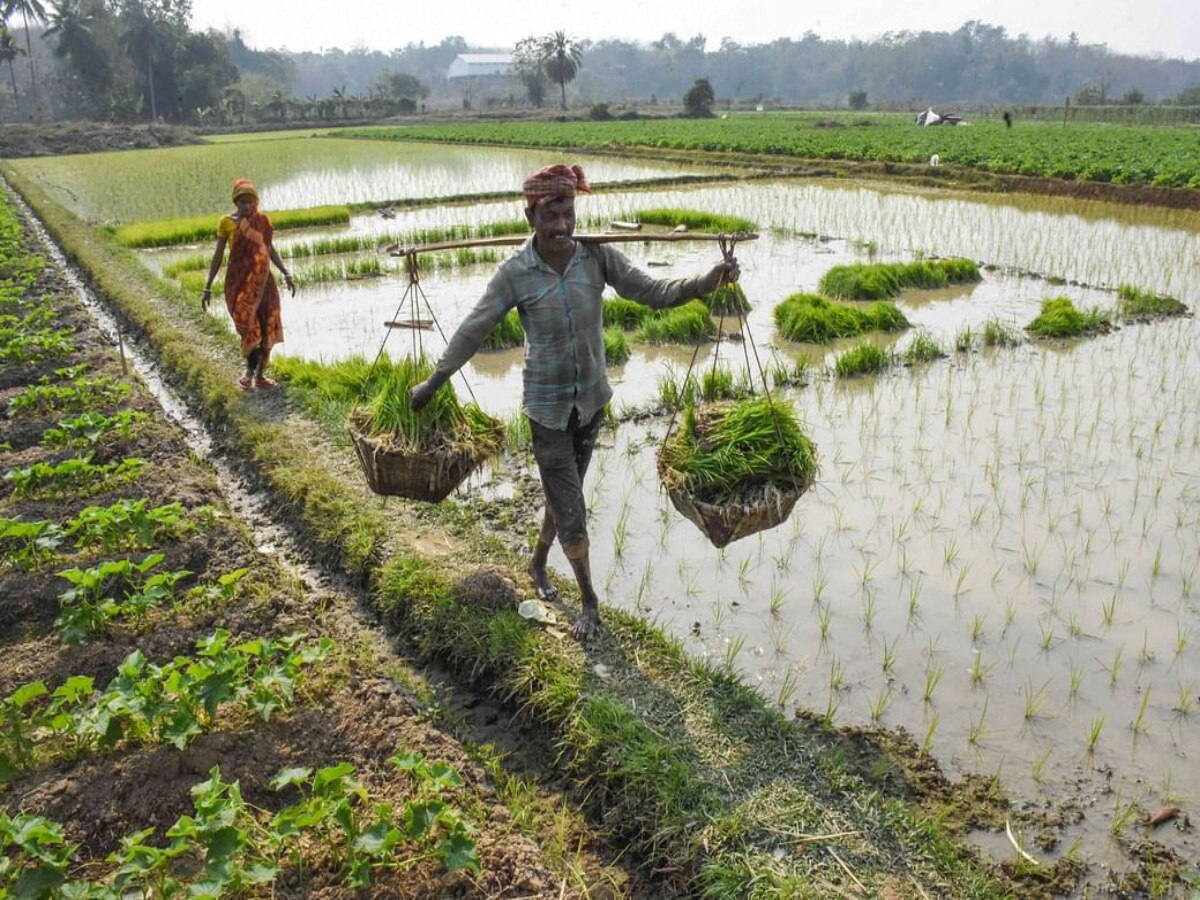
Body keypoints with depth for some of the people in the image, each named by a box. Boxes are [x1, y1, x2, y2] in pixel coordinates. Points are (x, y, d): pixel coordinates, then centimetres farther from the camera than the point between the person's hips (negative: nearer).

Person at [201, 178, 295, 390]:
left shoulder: (263, 220, 5)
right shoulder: (226, 222, -2)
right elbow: (218, 255, 1)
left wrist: (286, 274, 7)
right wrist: (208, 287, 1)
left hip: (262, 280, 3)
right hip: (239, 281, -3)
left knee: (268, 327, 2)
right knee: (249, 326, -9)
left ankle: (260, 374, 14)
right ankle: (250, 370, 12)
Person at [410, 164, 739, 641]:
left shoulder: (597, 257, -8)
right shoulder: (515, 273, -15)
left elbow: (651, 291, -11)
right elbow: (474, 329, -9)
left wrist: (706, 282, -28)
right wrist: (434, 381, -4)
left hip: (592, 399, 4)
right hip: (548, 406, -3)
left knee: (563, 494, 22)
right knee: (571, 510, 2)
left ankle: (538, 564, 49)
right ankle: (590, 603, 22)